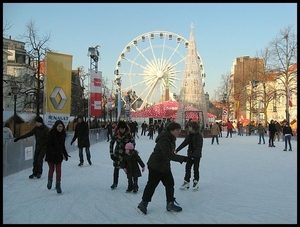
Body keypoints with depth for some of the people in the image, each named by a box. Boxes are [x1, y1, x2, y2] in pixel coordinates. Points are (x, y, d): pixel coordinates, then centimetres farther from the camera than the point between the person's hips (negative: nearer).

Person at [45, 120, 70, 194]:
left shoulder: (63, 134, 3)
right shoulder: (51, 133, -14)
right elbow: (49, 145, -16)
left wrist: (65, 154, 10)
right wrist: (53, 152, -26)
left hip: (59, 155, 4)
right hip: (51, 155, -3)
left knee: (58, 170, -1)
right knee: (51, 169, 11)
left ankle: (58, 185, 8)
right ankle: (50, 181, 38)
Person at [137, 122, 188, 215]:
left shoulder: (171, 138, 4)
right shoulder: (164, 140, -27)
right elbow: (168, 154, -36)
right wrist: (182, 158, -38)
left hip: (165, 166, 9)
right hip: (155, 166, -9)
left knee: (170, 184, 9)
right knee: (152, 185, 3)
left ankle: (170, 204, 20)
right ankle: (144, 203, 19)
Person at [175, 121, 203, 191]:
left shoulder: (199, 136, -16)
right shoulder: (189, 135, 4)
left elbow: (199, 147, -22)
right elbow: (184, 143, 6)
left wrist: (194, 155, -30)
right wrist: (177, 150, -1)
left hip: (197, 155, -6)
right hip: (190, 154, 6)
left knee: (196, 169, 3)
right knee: (187, 167, 5)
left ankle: (196, 182, 19)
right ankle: (186, 182, 12)